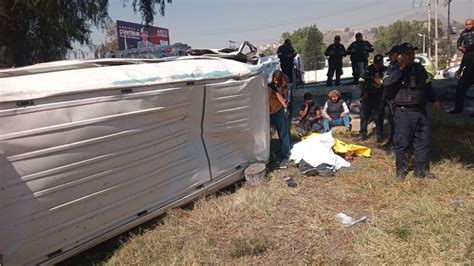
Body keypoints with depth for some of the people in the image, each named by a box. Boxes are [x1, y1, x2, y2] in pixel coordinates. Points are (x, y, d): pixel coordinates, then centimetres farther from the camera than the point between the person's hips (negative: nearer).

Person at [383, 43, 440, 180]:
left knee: (423, 140, 10)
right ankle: (401, 169, 15)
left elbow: (427, 85, 23)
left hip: (420, 111, 6)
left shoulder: (419, 68, 11)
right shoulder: (395, 69, -6)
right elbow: (386, 83, -27)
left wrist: (434, 100, 19)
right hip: (403, 112, -6)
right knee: (402, 142, 0)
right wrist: (400, 68, -23)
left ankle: (420, 169, 23)